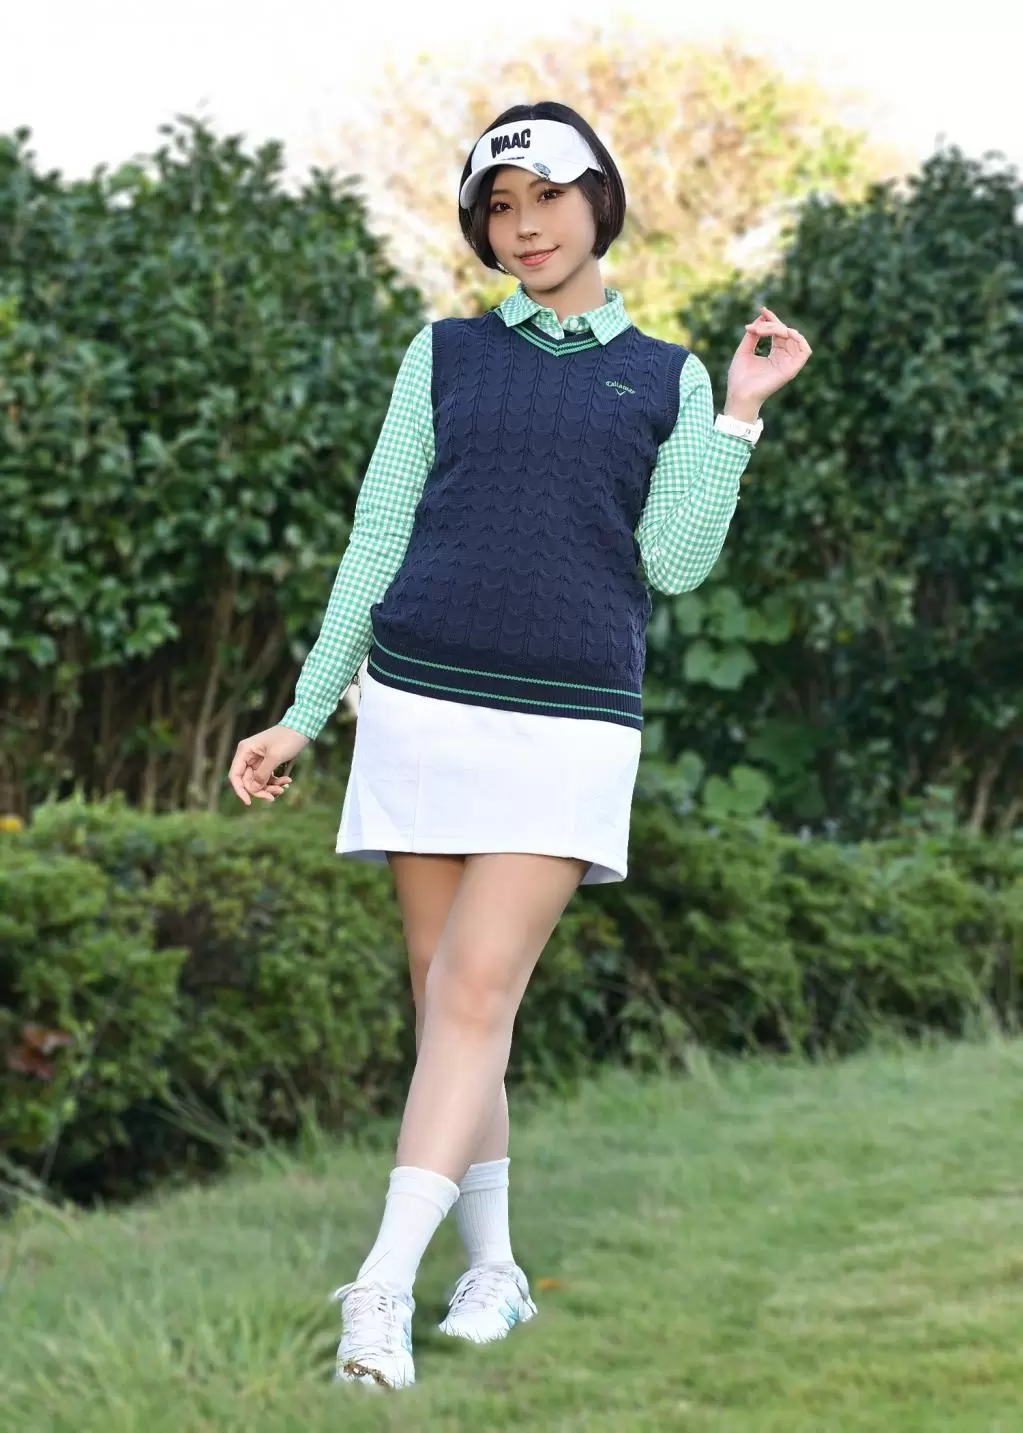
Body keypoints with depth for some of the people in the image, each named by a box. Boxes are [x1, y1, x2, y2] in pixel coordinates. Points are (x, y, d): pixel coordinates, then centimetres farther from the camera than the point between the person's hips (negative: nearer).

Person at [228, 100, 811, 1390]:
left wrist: (741, 415, -3)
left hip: (571, 724, -2)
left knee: (477, 994, -13)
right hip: (423, 704, 2)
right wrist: (305, 714, 9)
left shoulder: (666, 379, 10)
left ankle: (383, 1285, -19)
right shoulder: (444, 356, 12)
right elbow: (376, 540, 12)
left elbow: (673, 564, 1)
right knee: (444, 1000, 2)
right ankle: (492, 1269, 13)